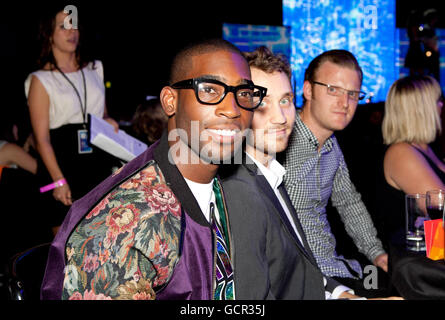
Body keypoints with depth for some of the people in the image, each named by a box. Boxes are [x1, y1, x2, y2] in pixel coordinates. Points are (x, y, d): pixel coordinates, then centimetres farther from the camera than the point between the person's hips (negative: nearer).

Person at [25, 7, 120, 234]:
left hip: (99, 164, 4)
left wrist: (108, 123, 1)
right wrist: (59, 180, -16)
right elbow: (42, 139, -7)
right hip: (63, 166, -4)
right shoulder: (40, 80, -1)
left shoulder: (94, 70, 14)